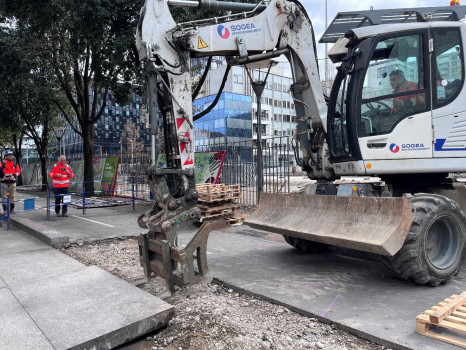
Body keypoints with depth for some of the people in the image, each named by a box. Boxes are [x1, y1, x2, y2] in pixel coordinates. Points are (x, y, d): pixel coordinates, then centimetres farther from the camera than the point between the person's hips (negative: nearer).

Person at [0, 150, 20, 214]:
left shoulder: (15, 164, 8)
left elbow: (18, 171, 4)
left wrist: (14, 176, -12)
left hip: (12, 181, 2)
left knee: (12, 195, 6)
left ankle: (12, 209, 14)